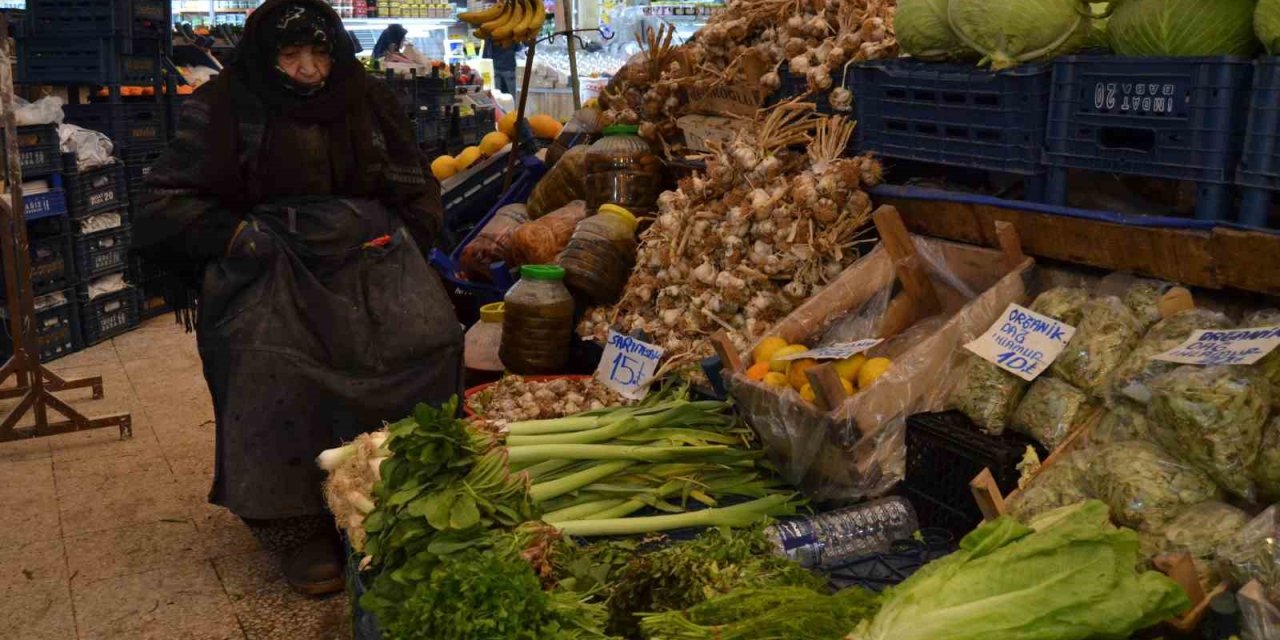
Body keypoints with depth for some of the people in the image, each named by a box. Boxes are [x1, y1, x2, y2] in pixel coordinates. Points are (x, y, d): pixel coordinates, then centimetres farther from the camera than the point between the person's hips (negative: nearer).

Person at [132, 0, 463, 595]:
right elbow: (164, 205, -1)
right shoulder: (224, 106, 1)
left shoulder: (365, 100, 11)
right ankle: (298, 526, -12)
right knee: (272, 365, -26)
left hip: (367, 252, 3)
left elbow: (417, 190, 18)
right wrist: (237, 234, -13)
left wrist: (399, 244, 3)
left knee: (429, 334, -19)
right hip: (268, 263, -3)